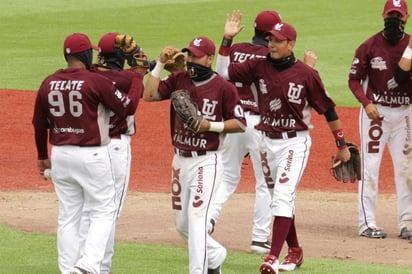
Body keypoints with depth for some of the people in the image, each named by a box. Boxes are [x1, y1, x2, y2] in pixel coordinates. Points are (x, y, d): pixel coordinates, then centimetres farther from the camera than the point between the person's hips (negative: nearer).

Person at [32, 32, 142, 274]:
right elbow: (128, 107, -8)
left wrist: (43, 157, 25)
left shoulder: (48, 84, 3)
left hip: (60, 155, 5)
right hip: (91, 155, -5)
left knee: (68, 216, 12)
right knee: (103, 212, 3)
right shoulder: (96, 81, -14)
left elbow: (39, 124, 12)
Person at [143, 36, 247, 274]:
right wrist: (160, 64, -9)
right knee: (182, 225, 13)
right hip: (180, 160, 6)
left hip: (206, 162, -6)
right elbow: (149, 95, -6)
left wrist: (210, 125, -17)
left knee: (196, 218, -15)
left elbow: (241, 124, -5)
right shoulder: (178, 80, 4)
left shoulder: (223, 87, -9)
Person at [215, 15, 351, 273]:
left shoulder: (306, 74, -12)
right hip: (268, 142, 6)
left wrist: (342, 145, 0)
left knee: (283, 196, -17)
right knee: (279, 199, 14)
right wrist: (227, 39, -9)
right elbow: (223, 72, -1)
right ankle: (294, 251, 29)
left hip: (295, 143, -6)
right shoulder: (259, 66, 1)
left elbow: (328, 110, -4)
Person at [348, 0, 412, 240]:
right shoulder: (369, 46, -5)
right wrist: (366, 103, -17)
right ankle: (368, 223, -1)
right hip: (375, 111, -3)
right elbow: (354, 79, -2)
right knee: (370, 167, -4)